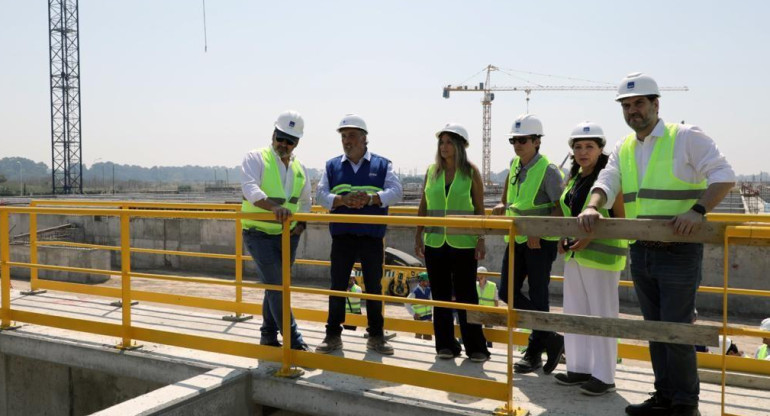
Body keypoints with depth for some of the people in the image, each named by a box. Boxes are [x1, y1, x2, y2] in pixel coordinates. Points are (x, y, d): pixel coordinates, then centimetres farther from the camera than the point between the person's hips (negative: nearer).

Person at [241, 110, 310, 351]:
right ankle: (294, 342, -2)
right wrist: (274, 206, -42)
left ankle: (269, 337, 28)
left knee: (276, 287, 14)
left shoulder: (299, 168, 10)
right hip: (259, 234, -6)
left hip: (287, 236, 6)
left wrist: (301, 224, 7)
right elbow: (250, 188, -25)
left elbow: (305, 200, 24)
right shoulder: (256, 158, -7)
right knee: (276, 287, -8)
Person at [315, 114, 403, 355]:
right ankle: (333, 336, 17)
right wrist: (342, 200, -19)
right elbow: (321, 195, 0)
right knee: (338, 286, 6)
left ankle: (376, 336, 20)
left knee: (374, 287, 8)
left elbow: (395, 192, -7)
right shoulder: (332, 166, 9)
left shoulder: (382, 165, 5)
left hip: (372, 237, -1)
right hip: (342, 236, 1)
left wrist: (370, 198, -23)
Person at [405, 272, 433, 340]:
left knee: (428, 337, 12)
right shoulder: (415, 292, -18)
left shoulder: (428, 290, 0)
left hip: (428, 317, 6)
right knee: (418, 336, 6)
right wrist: (413, 313, -14)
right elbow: (406, 303, -14)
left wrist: (431, 311, 7)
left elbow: (432, 301, 15)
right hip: (419, 318, -6)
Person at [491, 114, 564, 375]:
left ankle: (535, 352, 15)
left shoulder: (548, 170, -14)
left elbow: (561, 208, -17)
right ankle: (551, 338, 17)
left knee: (537, 297, -1)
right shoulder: (515, 164, 7)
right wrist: (503, 205, 18)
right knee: (507, 292, 5)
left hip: (540, 242, -8)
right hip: (517, 239, 8)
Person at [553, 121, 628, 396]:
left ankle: (604, 376, 9)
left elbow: (621, 219, -12)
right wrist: (564, 237, 5)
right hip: (574, 254, 8)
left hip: (601, 255, -8)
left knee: (602, 315, -1)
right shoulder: (574, 178, 13)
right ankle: (579, 368, 24)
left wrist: (591, 236, -22)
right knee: (574, 313, 13)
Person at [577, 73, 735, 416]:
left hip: (679, 250, -6)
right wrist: (592, 207, -19)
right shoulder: (623, 149, 12)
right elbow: (606, 183, 2)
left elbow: (723, 176, -13)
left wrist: (698, 209, -27)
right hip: (641, 250, 6)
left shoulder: (686, 137, -6)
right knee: (654, 328, 15)